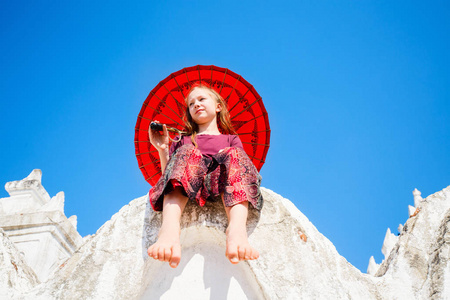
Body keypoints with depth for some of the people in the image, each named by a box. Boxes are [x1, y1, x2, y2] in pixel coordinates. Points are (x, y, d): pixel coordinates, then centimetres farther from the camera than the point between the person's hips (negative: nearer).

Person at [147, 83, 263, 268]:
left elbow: (239, 165, 15)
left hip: (221, 188, 0)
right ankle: (169, 229, -57)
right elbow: (166, 174, 22)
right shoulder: (183, 141, 34)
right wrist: (163, 149, 9)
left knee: (234, 156, -27)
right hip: (186, 190, 0)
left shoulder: (231, 140, 33)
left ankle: (237, 229, -56)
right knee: (187, 153, -28)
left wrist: (227, 157, -5)